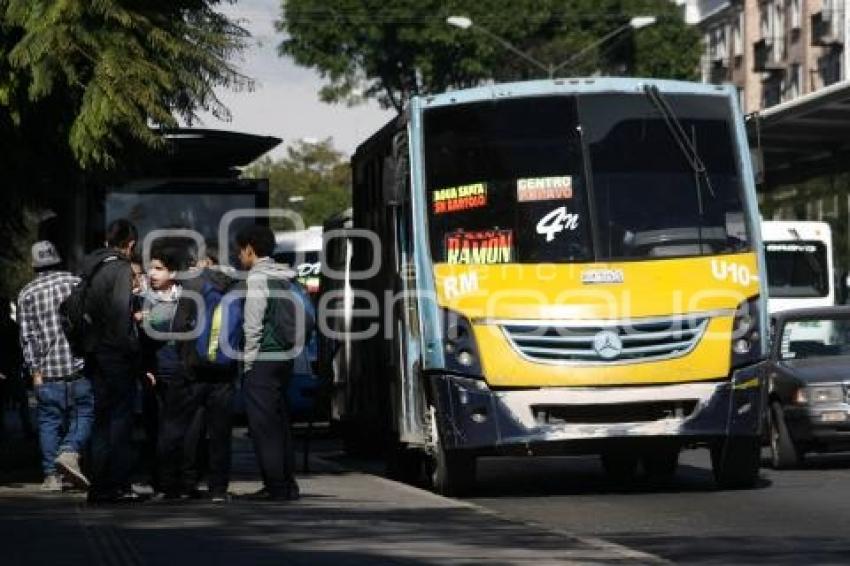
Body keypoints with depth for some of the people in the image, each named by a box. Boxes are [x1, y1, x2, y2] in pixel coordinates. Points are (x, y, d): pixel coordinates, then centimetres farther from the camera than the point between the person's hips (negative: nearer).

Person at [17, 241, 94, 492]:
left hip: (47, 370, 1)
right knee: (83, 414, 7)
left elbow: (27, 336, -1)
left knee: (49, 421, 7)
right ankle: (70, 451, -17)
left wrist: (35, 369, 1)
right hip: (80, 364, -1)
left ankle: (52, 475, 5)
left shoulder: (27, 293, 3)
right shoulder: (76, 283, 1)